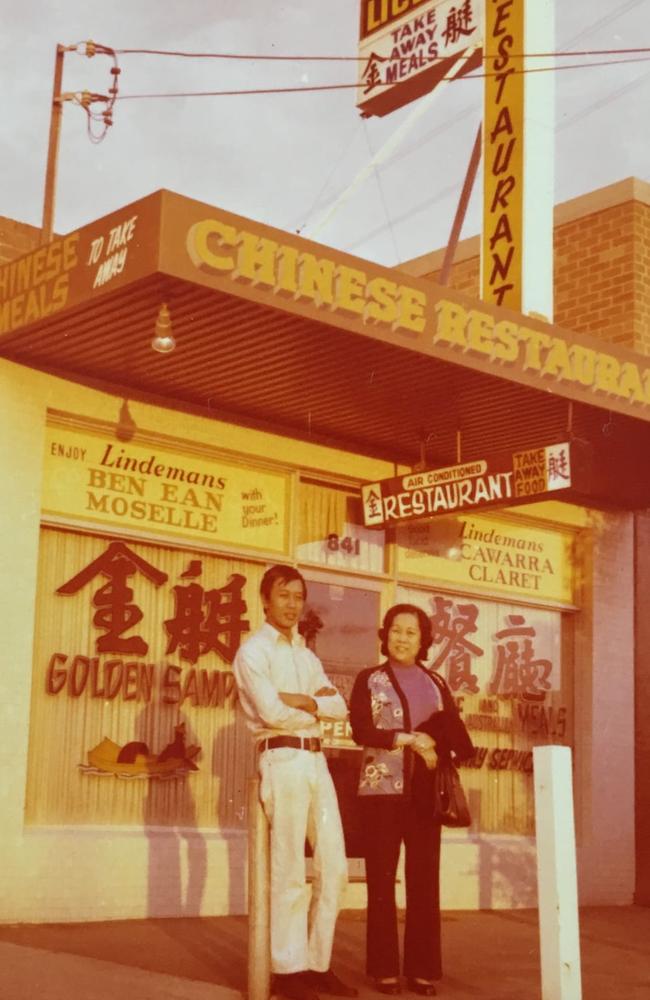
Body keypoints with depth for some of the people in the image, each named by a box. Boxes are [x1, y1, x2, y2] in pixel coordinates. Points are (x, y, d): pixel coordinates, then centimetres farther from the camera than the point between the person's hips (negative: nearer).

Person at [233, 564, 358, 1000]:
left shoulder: (308, 657, 20)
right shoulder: (253, 651, -1)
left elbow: (339, 706, 7)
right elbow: (271, 712, -14)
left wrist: (298, 700, -10)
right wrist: (317, 706, 1)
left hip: (317, 761, 7)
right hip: (283, 760, -7)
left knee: (334, 868, 5)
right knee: (290, 872, -5)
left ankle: (318, 964, 14)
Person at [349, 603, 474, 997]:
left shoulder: (436, 683, 15)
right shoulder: (369, 680, 6)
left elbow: (457, 733, 9)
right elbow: (360, 730, -7)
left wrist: (438, 752, -11)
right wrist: (407, 739, -16)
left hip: (425, 790, 3)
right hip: (383, 788, -2)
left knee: (425, 878, 2)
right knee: (382, 879, 0)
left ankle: (423, 968, 8)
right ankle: (385, 968, 6)